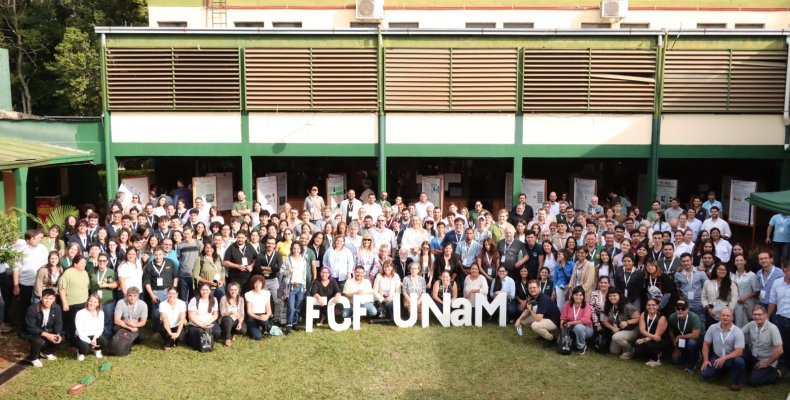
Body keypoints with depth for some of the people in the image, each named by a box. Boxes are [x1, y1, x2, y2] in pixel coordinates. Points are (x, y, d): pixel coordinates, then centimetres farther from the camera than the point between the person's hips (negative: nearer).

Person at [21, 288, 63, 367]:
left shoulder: (57, 308, -14)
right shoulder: (32, 309, -29)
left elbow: (58, 324, -4)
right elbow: (31, 328, -29)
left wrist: (58, 334, -25)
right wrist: (46, 335, -37)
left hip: (46, 331, 5)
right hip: (30, 332, -5)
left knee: (60, 338, -16)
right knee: (38, 341, -35)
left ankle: (46, 352, 14)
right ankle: (32, 358, -3)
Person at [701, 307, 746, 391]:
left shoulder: (738, 332, -17)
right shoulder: (712, 328, -8)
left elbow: (739, 352, -22)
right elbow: (706, 344, 1)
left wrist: (724, 359, -32)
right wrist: (705, 360, -7)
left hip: (731, 358, -3)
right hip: (716, 357, 3)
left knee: (739, 361, -37)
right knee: (705, 374, -15)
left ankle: (735, 381, -7)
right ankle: (722, 370, 20)